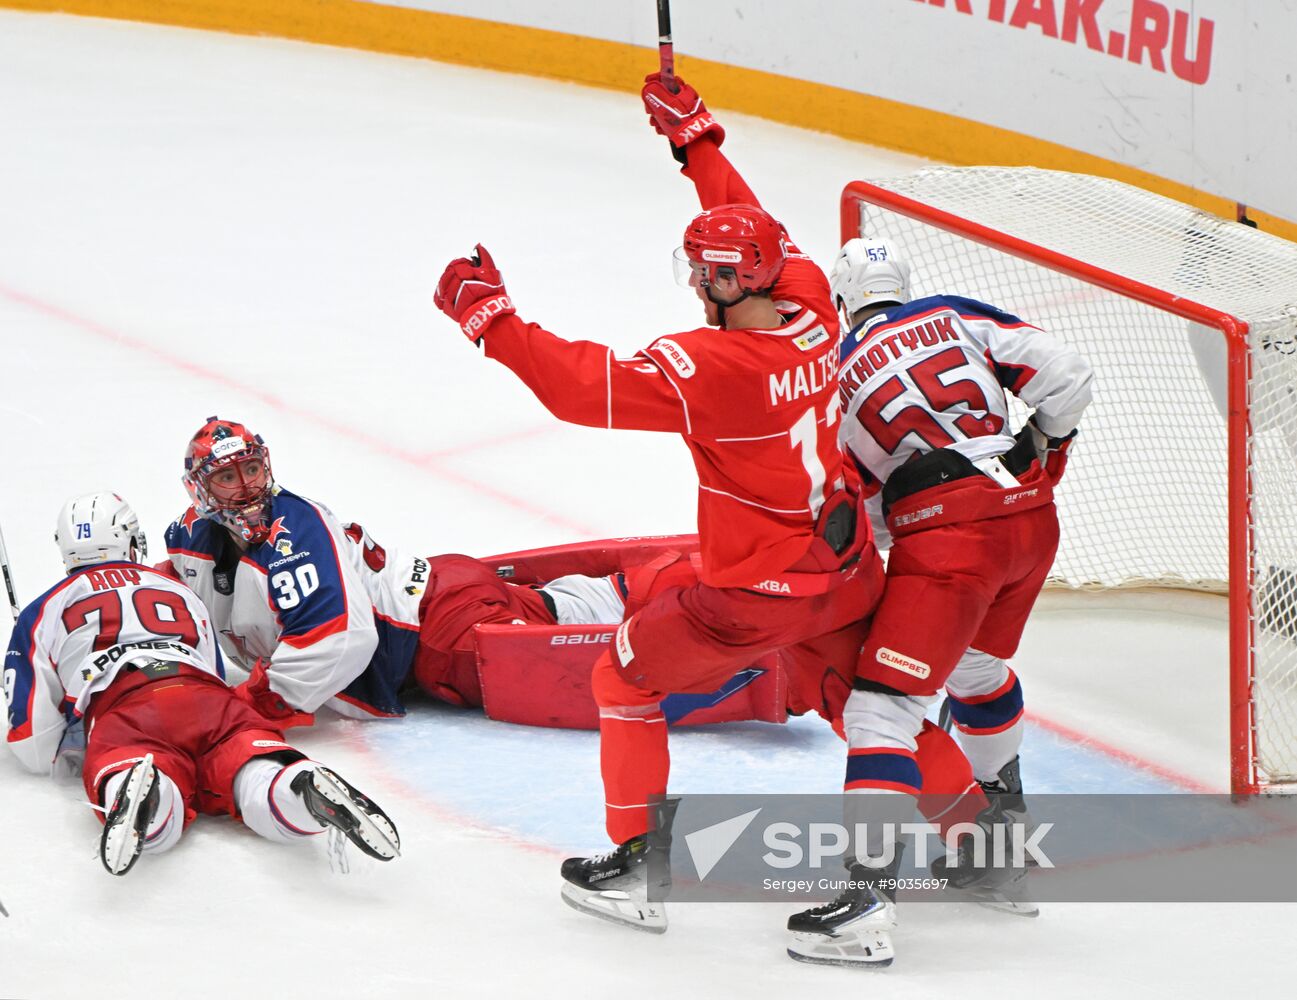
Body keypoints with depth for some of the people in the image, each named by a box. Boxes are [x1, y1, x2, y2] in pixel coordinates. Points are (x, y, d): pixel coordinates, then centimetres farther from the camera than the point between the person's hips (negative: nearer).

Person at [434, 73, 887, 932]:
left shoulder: (713, 367, -26)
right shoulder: (812, 309, -6)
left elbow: (588, 388, -27)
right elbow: (756, 229, 13)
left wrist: (492, 318, -19)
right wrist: (695, 135, 21)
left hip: (757, 591, -7)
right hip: (848, 572, 7)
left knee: (628, 674, 13)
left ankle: (636, 865, 16)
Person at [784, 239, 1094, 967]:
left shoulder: (836, 378, 9)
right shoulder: (956, 319, 12)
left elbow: (866, 512, 10)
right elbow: (1066, 376, 5)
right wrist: (1045, 449, 22)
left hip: (948, 538, -5)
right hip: (1032, 518, 5)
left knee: (884, 703, -7)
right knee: (977, 667, 31)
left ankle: (871, 895, -20)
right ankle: (1007, 818, 51)